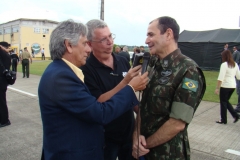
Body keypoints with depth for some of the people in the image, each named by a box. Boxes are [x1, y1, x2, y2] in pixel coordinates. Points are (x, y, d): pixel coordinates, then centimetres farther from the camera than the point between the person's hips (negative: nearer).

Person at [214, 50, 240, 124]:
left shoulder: (224, 65, -14)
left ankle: (223, 120, 15)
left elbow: (220, 78, -19)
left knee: (223, 102, 7)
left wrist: (217, 88, -17)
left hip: (225, 86, -7)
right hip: (233, 86, 7)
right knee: (226, 101, 22)